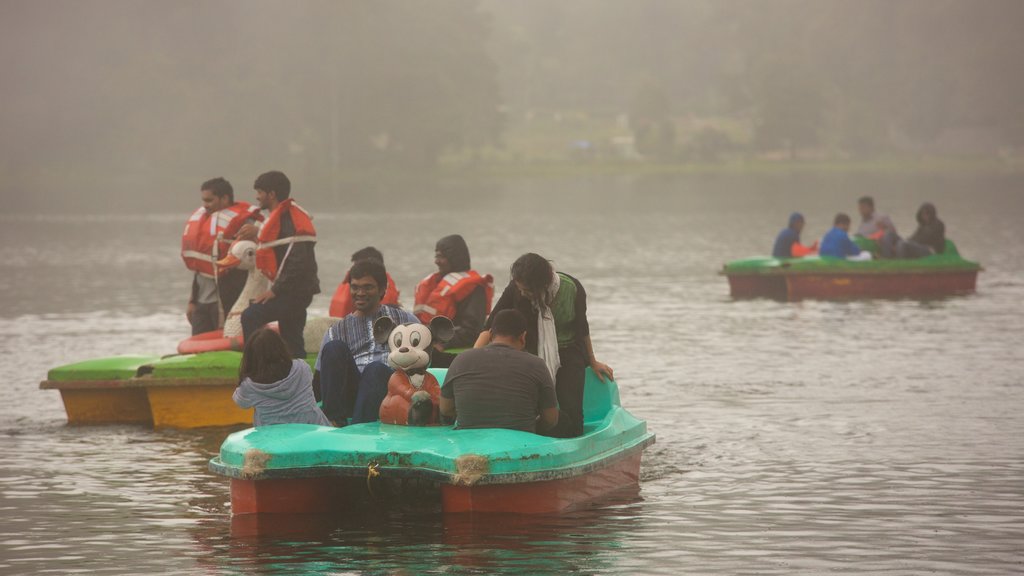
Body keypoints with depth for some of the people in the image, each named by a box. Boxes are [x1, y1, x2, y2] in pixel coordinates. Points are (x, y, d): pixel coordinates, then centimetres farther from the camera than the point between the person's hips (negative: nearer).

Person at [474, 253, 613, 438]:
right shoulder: (515, 290, -18)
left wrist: (592, 362, 14)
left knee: (569, 411, -16)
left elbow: (582, 327, 2)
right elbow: (491, 326, -21)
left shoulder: (572, 289, -16)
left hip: (569, 353, 0)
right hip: (532, 352, 0)